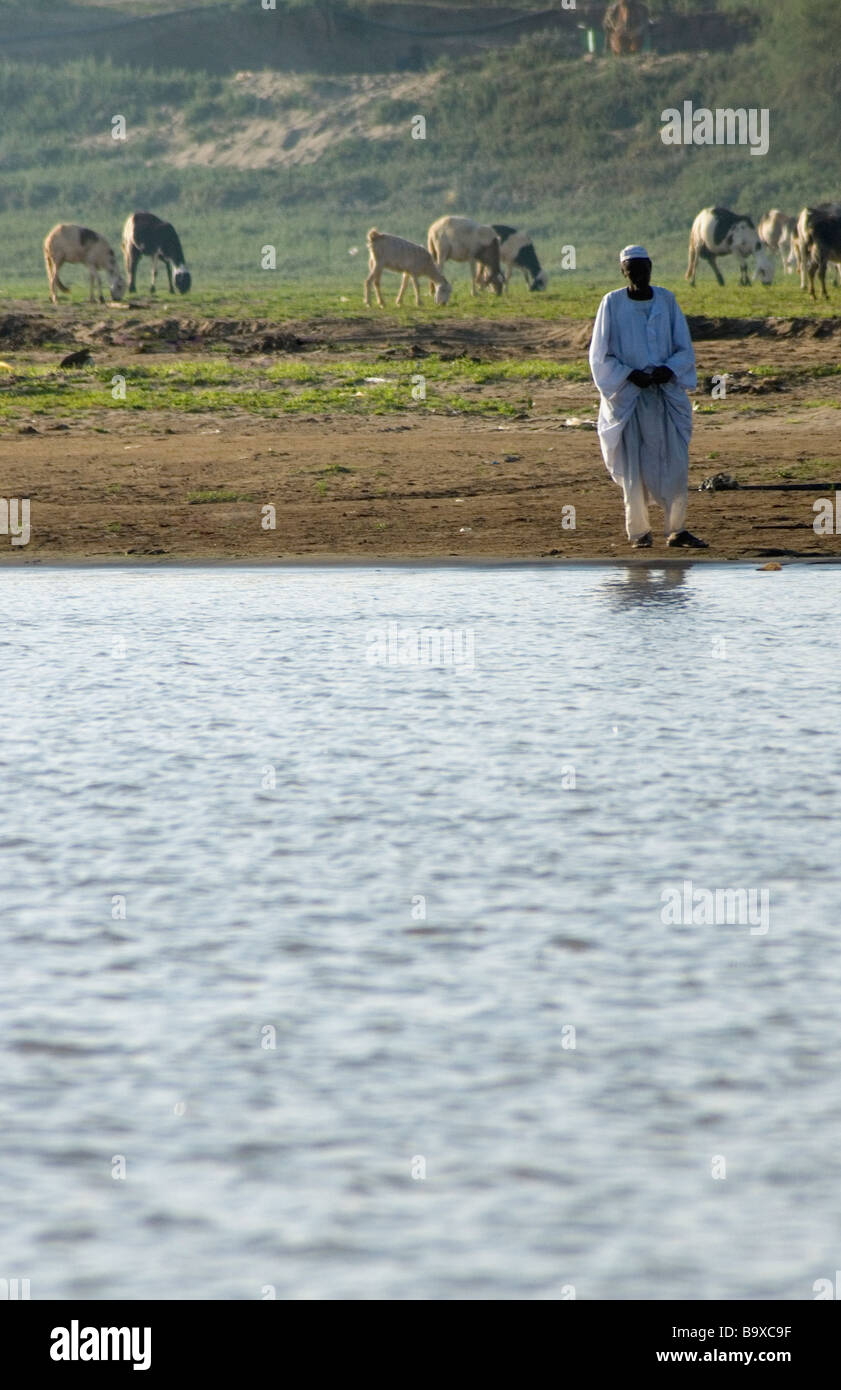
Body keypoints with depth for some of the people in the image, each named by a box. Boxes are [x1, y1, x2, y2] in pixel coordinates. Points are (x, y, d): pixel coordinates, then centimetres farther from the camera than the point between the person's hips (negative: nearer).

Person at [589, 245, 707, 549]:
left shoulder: (666, 300, 4)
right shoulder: (612, 303, -3)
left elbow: (684, 348, 8)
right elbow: (600, 356, -1)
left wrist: (669, 370, -12)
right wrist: (630, 375, -15)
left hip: (667, 395, 2)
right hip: (628, 396, -2)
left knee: (675, 463, 0)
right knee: (633, 467, -1)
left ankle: (676, 529, 9)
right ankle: (639, 531, 10)